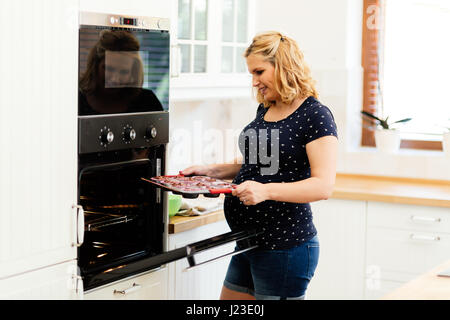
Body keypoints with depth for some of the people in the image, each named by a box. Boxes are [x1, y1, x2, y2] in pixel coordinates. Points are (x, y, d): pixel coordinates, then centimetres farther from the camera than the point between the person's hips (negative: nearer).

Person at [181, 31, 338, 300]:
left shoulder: (316, 115, -13)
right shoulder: (265, 110, 13)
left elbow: (323, 186, -21)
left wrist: (266, 191, -32)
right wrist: (210, 171, 9)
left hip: (285, 247, -8)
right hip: (249, 244, 8)